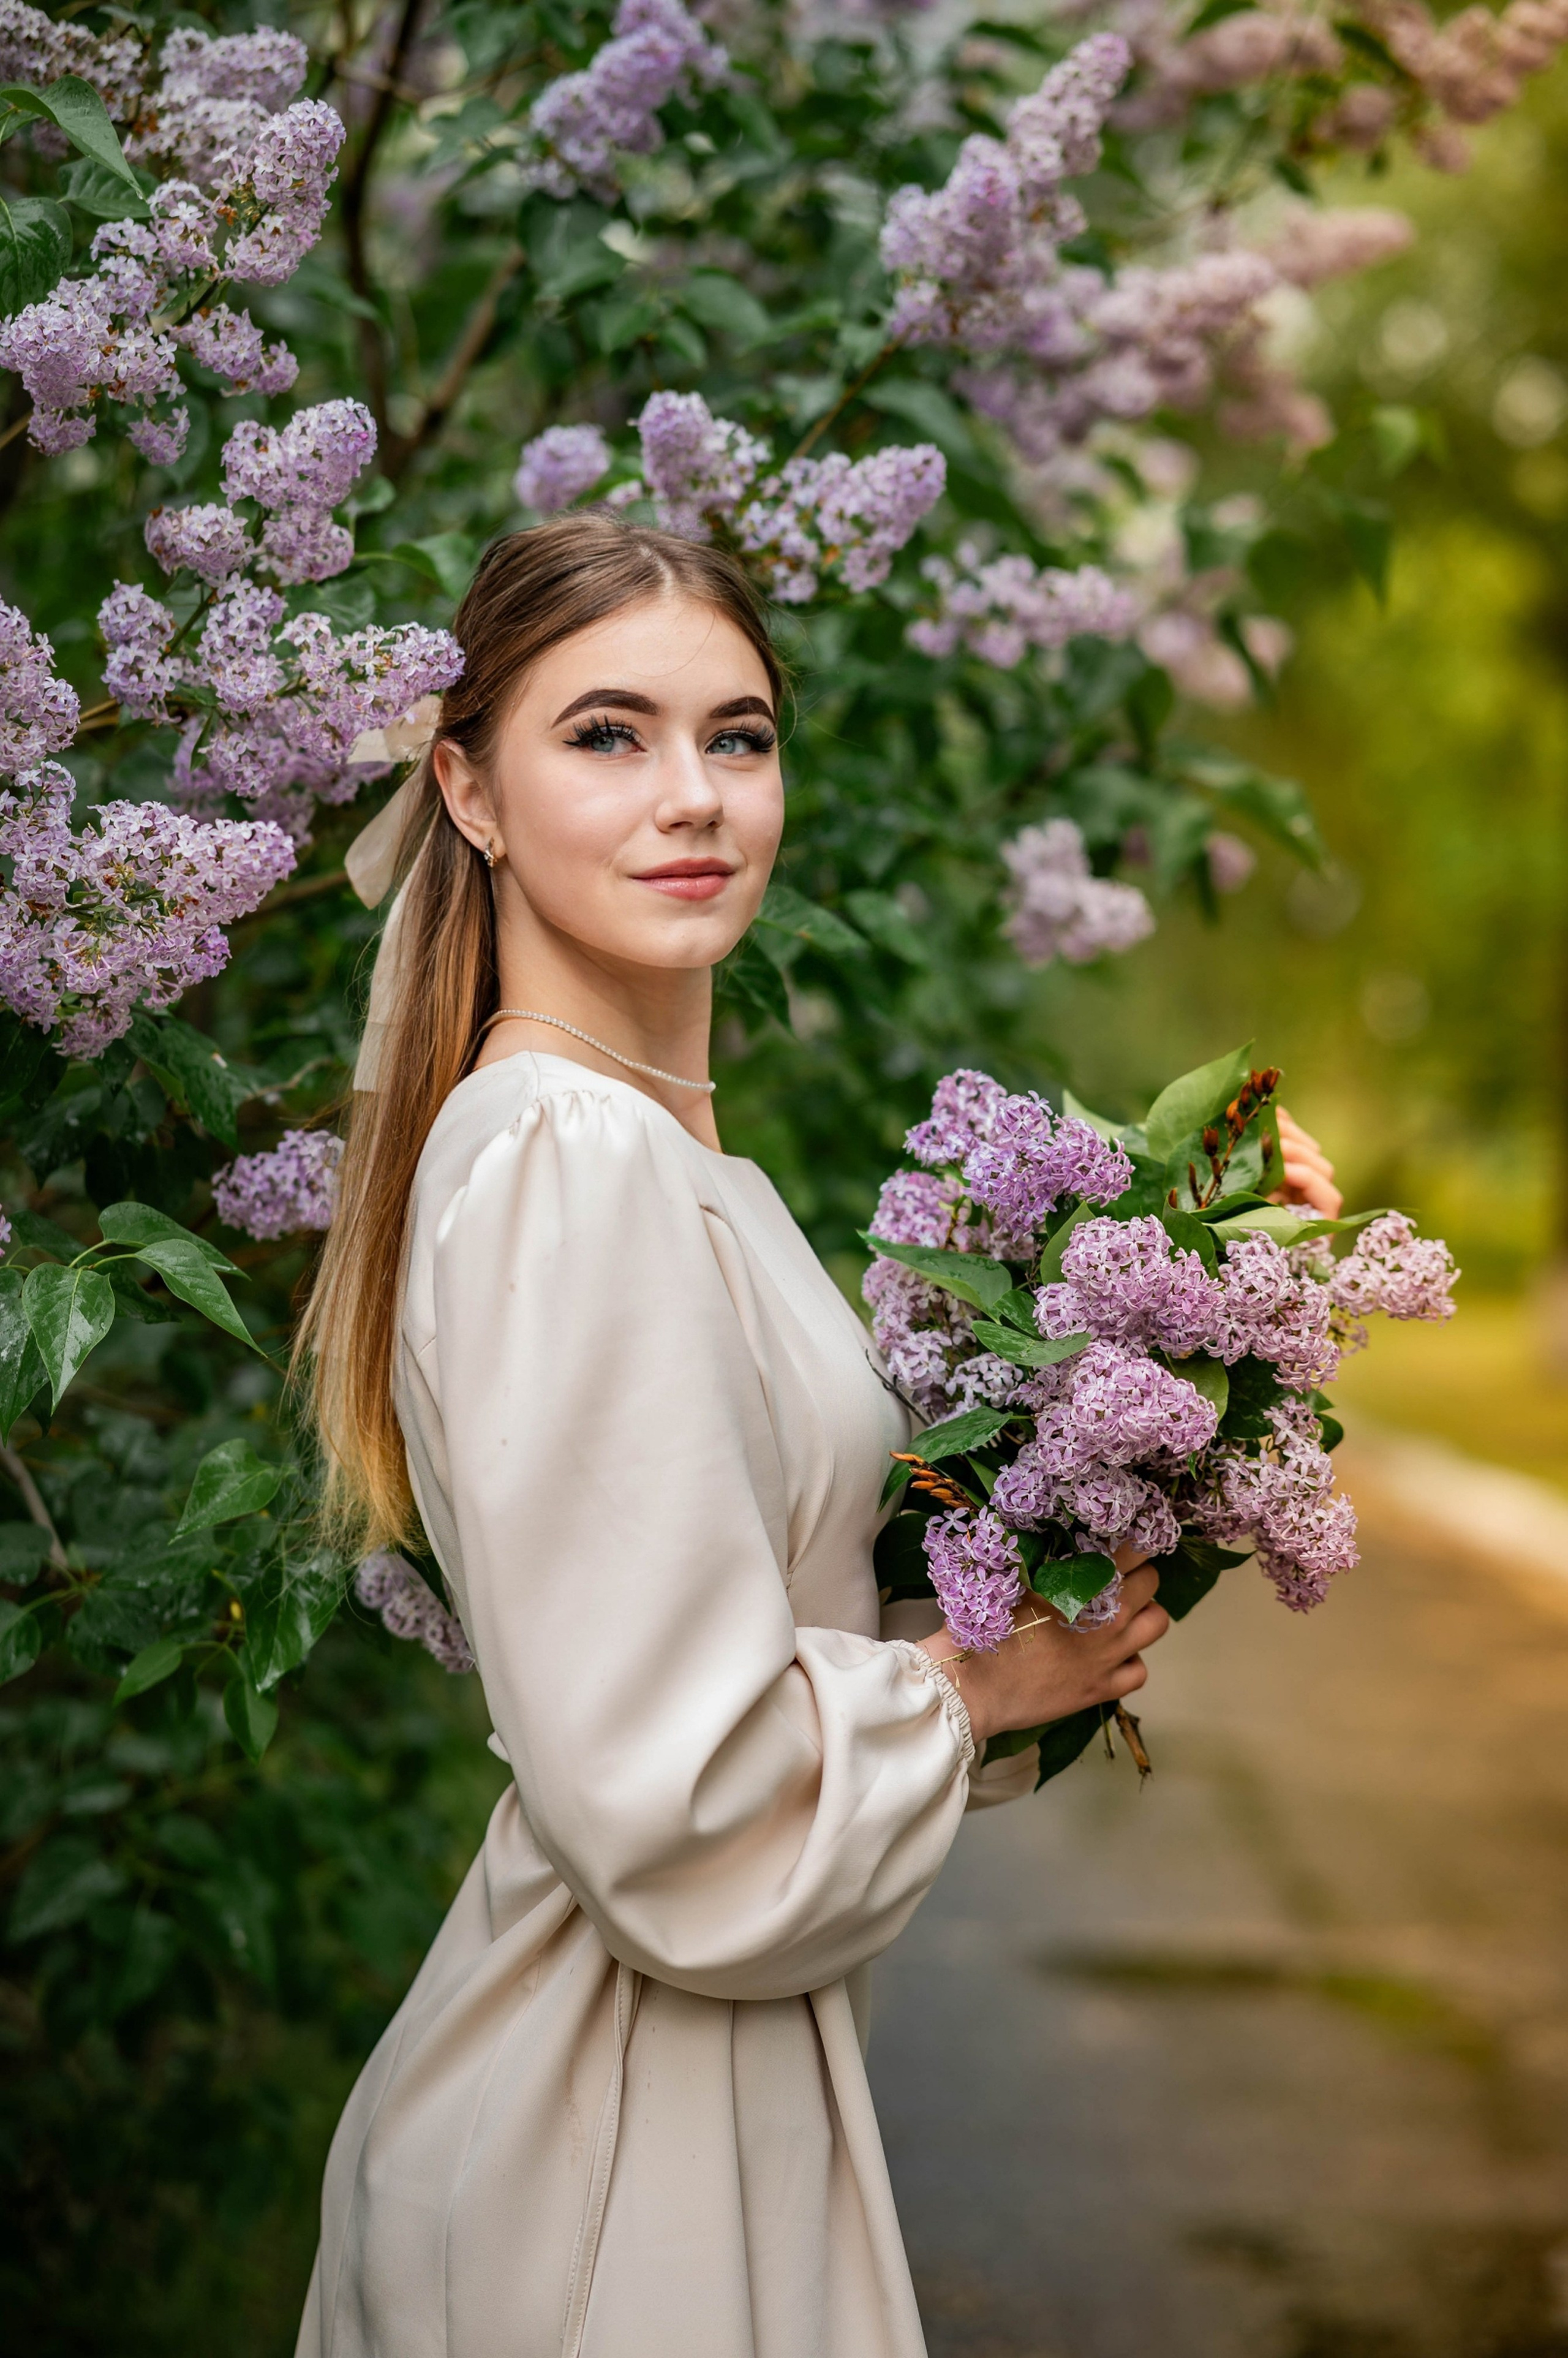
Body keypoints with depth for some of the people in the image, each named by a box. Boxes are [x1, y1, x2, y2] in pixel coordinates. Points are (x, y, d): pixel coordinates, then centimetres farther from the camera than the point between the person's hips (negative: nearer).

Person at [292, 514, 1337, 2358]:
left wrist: (1037, 1646, 6)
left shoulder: (654, 1134, 8)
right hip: (626, 2132, -9)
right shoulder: (568, 1160, -22)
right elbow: (685, 1806, -26)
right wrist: (980, 1687, -10)